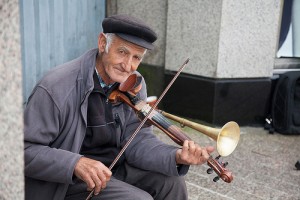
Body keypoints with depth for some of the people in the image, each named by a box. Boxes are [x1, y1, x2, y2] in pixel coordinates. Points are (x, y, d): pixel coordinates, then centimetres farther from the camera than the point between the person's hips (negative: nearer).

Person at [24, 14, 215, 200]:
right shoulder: (55, 87, -24)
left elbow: (137, 139, -7)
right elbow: (26, 150, -23)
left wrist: (177, 156, -25)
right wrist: (76, 163, -37)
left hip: (114, 165, 6)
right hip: (65, 181, -6)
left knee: (172, 183, -8)